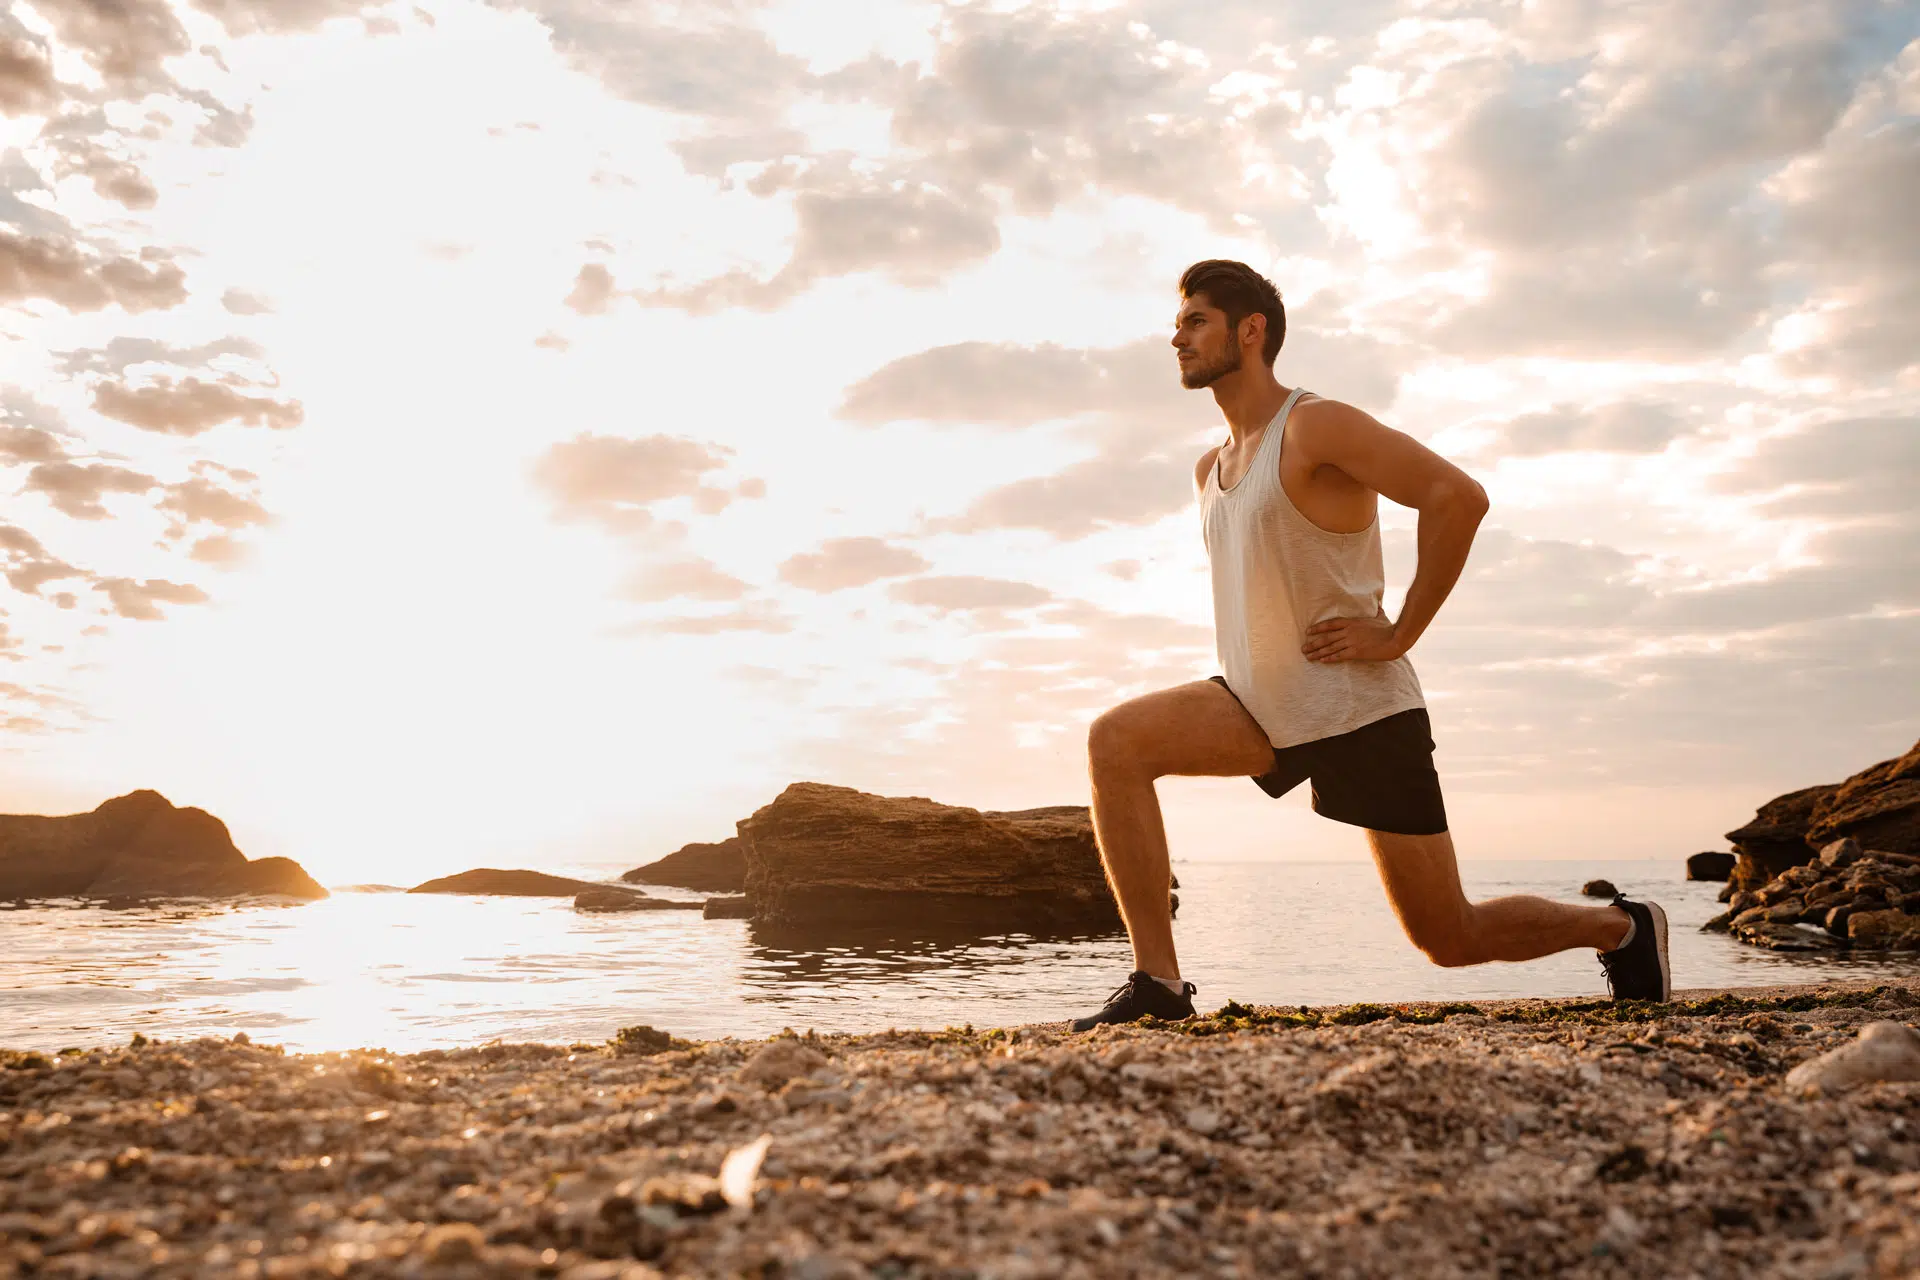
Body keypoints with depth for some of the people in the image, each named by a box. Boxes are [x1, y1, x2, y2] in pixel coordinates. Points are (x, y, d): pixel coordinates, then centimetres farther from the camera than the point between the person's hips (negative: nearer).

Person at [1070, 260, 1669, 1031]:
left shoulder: (1316, 425, -13)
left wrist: (1398, 634, -20)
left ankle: (1620, 927, 31)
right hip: (1265, 708, 7)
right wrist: (1254, 649, 11)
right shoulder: (1210, 469, 12)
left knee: (1453, 942, 2)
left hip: (1360, 711, -7)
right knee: (1115, 742, -17)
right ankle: (1157, 981, -15)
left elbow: (1459, 496, -23)